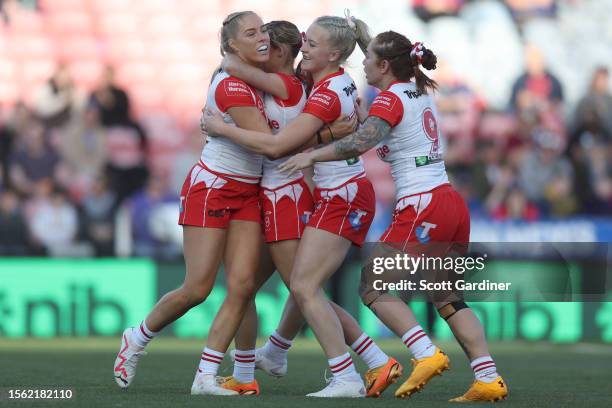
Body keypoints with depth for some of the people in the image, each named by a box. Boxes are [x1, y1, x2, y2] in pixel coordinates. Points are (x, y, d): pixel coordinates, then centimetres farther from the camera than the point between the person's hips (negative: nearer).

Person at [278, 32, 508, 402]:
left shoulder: (392, 98, -8)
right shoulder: (422, 90, 16)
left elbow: (361, 142, -25)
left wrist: (311, 156, -17)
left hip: (422, 207, -9)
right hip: (454, 203, 9)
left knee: (373, 286, 0)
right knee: (446, 296, 14)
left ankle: (427, 354, -14)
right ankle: (489, 378, 5)